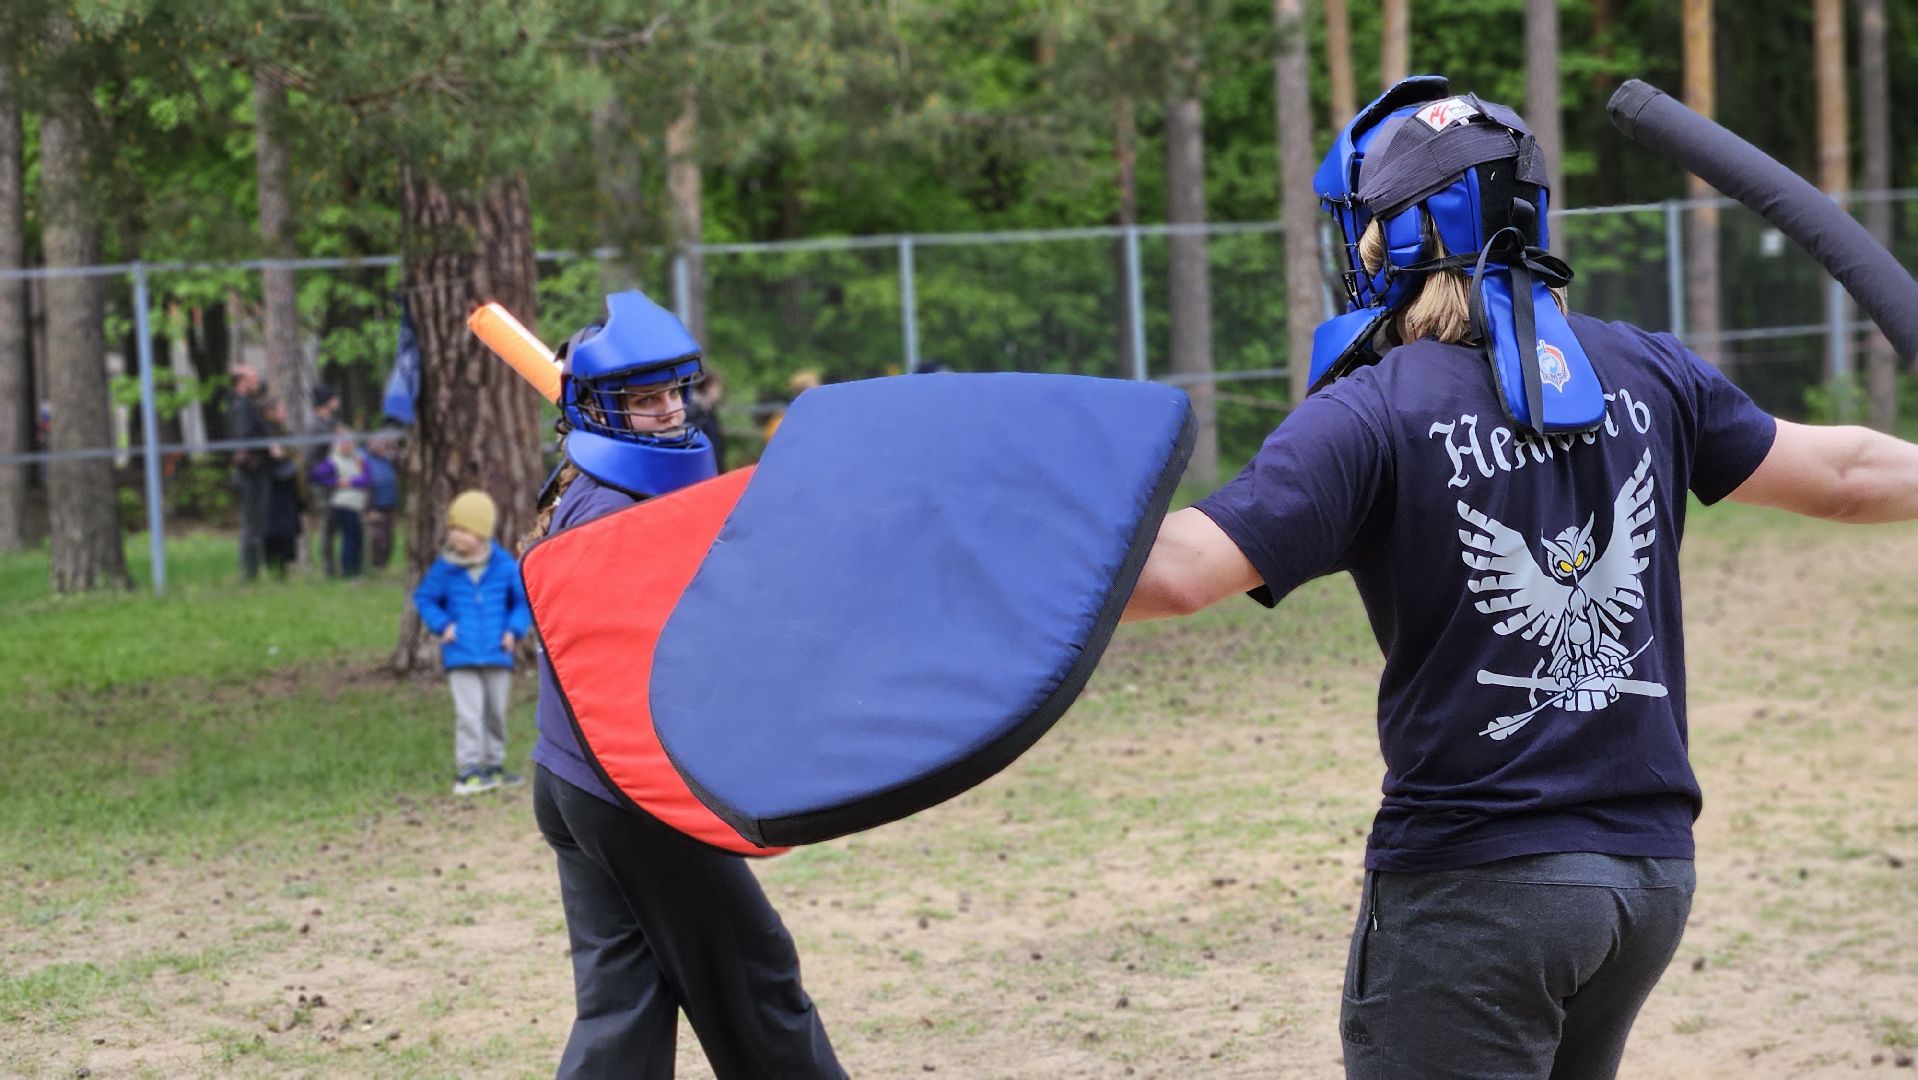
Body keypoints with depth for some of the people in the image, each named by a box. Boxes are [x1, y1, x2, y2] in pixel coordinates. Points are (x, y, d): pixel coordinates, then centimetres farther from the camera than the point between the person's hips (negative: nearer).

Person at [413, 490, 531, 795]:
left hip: (497, 655, 2)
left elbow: (523, 599, 9)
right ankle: (468, 769, -8)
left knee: (496, 712, 12)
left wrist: (514, 630, -3)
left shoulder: (505, 566, -2)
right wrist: (441, 625, -6)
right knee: (468, 713, -10)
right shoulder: (445, 569, -3)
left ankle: (493, 766, 24)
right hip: (460, 656, -2)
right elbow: (424, 598, 8)